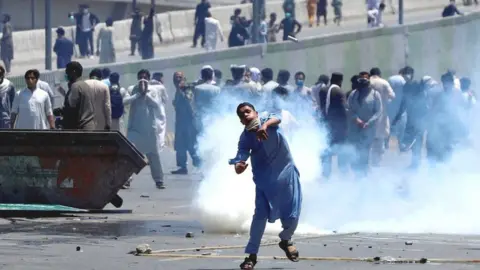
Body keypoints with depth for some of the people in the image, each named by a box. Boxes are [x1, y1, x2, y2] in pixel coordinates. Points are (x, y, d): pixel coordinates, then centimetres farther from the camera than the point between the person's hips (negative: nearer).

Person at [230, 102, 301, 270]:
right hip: (265, 179, 0)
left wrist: (265, 125, -56)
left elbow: (277, 119, -32)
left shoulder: (267, 122, -9)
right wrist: (238, 165, -45)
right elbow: (242, 153, -19)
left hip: (286, 173, 0)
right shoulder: (245, 137, -5)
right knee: (261, 214, -13)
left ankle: (285, 240, 35)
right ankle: (252, 255, -8)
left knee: (292, 216, 3)